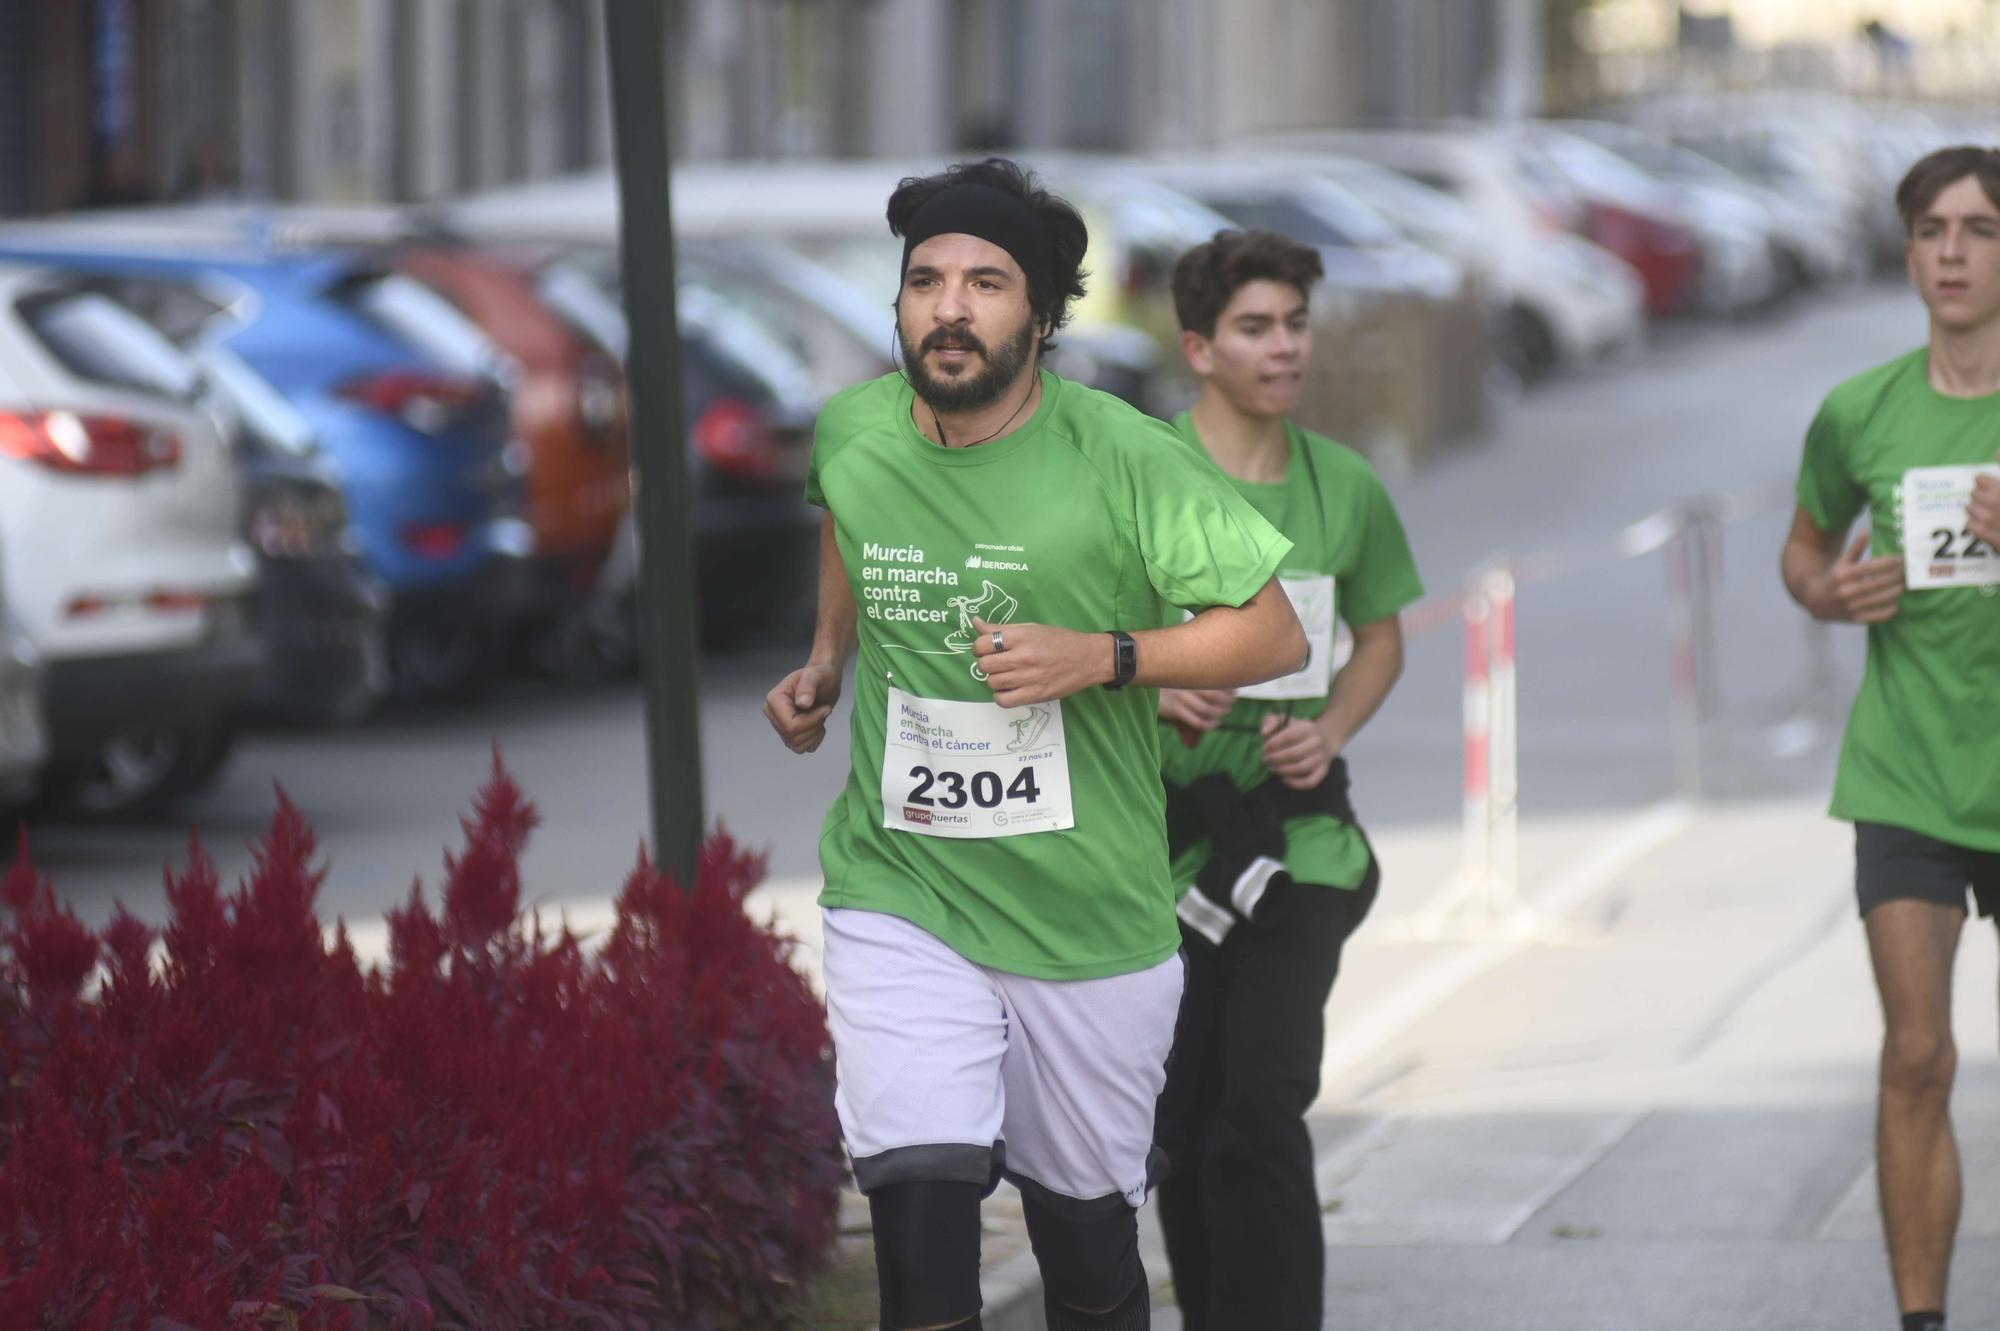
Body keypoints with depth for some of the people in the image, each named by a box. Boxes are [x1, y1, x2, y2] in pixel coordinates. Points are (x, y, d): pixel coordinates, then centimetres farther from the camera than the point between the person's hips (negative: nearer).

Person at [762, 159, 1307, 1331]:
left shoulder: (1124, 461, -13)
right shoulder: (852, 436, -2)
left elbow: (1276, 635, -10)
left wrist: (1097, 657, -21)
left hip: (1091, 918, -1)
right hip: (900, 898, 1)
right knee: (920, 1214, -19)